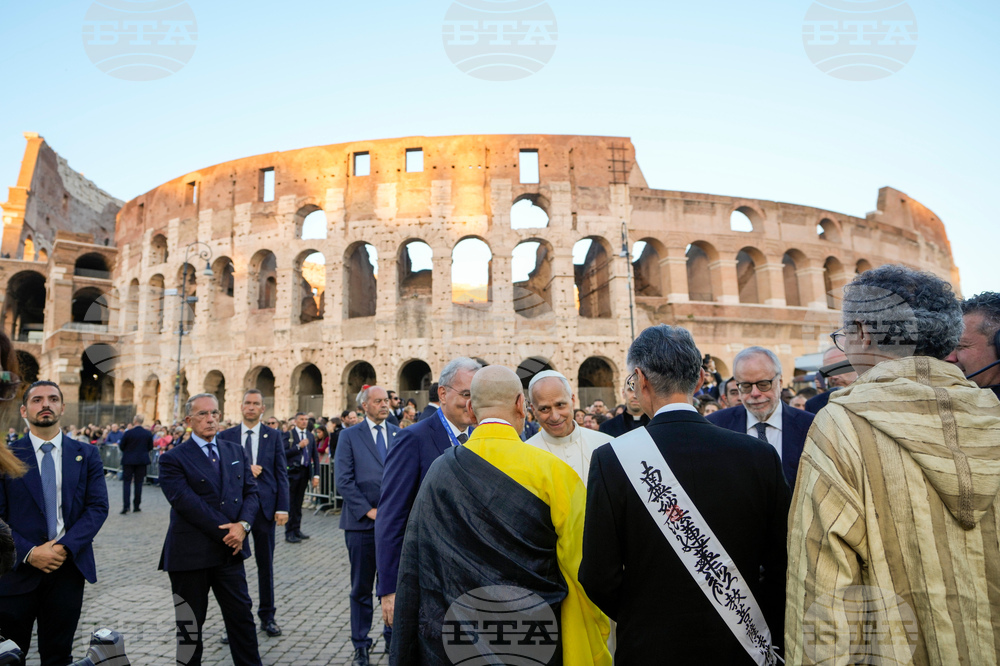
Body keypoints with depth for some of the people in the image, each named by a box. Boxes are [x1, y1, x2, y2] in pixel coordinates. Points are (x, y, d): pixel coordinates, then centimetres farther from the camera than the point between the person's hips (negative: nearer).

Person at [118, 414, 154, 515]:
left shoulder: (128, 433, -12)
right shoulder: (148, 433, -5)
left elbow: (121, 446, -4)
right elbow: (150, 447, 3)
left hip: (128, 460, -2)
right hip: (142, 460, 2)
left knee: (126, 482, 5)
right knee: (138, 483, 8)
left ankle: (125, 506, -1)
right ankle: (136, 506, 12)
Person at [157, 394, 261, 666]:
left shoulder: (236, 451, 9)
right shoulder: (173, 458, -7)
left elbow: (251, 492, 5)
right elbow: (187, 503, -16)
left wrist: (242, 525, -13)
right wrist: (225, 532, -18)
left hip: (230, 550, 4)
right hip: (190, 554, -4)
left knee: (241, 615, 9)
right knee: (189, 624, 12)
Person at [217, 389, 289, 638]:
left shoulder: (274, 436, 2)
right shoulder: (226, 436, 4)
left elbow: (281, 473, 0)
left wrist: (282, 507, -7)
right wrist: (244, 470, -16)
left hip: (265, 506, 0)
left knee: (266, 564, 10)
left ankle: (267, 616, 24)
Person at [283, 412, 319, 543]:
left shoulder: (311, 436, 11)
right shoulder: (289, 435, -3)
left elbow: (315, 456, 10)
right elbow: (284, 453, -12)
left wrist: (316, 475, 4)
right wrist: (298, 446, -19)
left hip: (305, 472, 5)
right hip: (292, 472, -5)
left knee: (299, 502, 12)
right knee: (290, 503, 0)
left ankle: (297, 530, 21)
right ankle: (289, 533, 6)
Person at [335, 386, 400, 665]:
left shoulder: (400, 434, 6)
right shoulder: (349, 435, 0)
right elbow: (343, 481, -6)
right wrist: (368, 510, -11)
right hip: (362, 522, -2)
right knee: (361, 588, 9)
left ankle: (393, 638, 28)